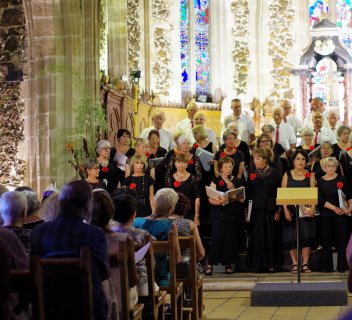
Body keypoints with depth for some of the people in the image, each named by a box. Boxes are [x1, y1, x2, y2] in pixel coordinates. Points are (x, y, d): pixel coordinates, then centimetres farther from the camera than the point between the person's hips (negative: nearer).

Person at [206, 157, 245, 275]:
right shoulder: (216, 181, 5)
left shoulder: (238, 182, 11)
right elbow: (211, 199, -3)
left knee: (231, 239, 1)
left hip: (234, 215, 2)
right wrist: (219, 202, -23)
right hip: (219, 215, -2)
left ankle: (229, 264, 12)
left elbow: (242, 199, 3)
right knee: (217, 238, -10)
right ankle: (210, 265, -6)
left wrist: (233, 189, -9)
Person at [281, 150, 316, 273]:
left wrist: (312, 208, -19)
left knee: (306, 235, -7)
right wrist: (285, 210, -11)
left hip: (305, 210, 0)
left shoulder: (310, 175, 5)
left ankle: (305, 263, 0)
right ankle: (294, 263, 6)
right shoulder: (287, 175, 6)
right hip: (290, 210, 0)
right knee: (291, 237, -2)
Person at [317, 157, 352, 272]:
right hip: (326, 214, 1)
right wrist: (334, 208, -14)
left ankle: (342, 266, 1)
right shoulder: (320, 181, 4)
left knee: (341, 239, -3)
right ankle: (327, 266, 9)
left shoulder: (341, 179, 3)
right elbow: (320, 200, -3)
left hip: (341, 213, -1)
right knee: (327, 240, 3)